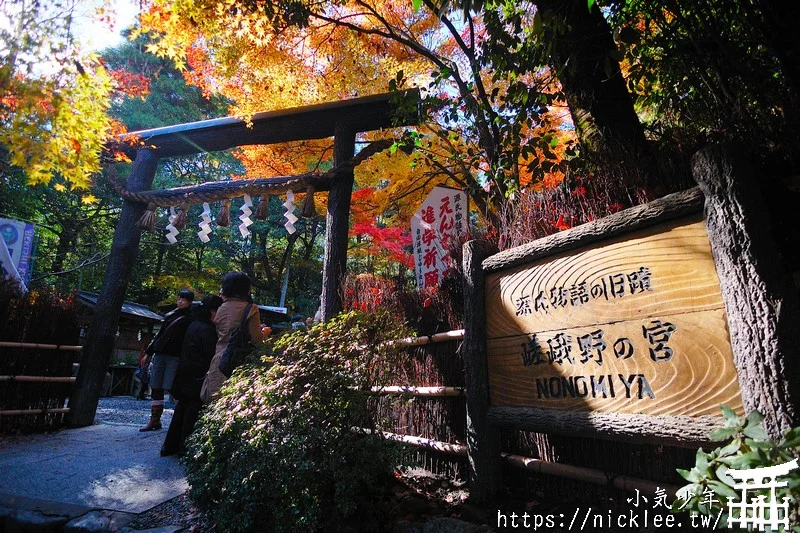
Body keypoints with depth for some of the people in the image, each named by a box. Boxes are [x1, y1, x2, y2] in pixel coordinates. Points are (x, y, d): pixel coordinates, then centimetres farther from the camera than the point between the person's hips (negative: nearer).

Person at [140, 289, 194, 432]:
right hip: (160, 354, 6)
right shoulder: (169, 315, 17)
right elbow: (160, 334, 22)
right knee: (155, 388, 6)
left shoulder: (190, 318, -1)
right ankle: (155, 420, 14)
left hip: (175, 357, -6)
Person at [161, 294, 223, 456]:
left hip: (185, 379, 10)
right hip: (197, 380, -10)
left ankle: (170, 446, 29)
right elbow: (212, 357, -19)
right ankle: (186, 449, 12)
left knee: (182, 410, 19)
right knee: (193, 415, 2)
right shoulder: (206, 330, -20)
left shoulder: (195, 325, 9)